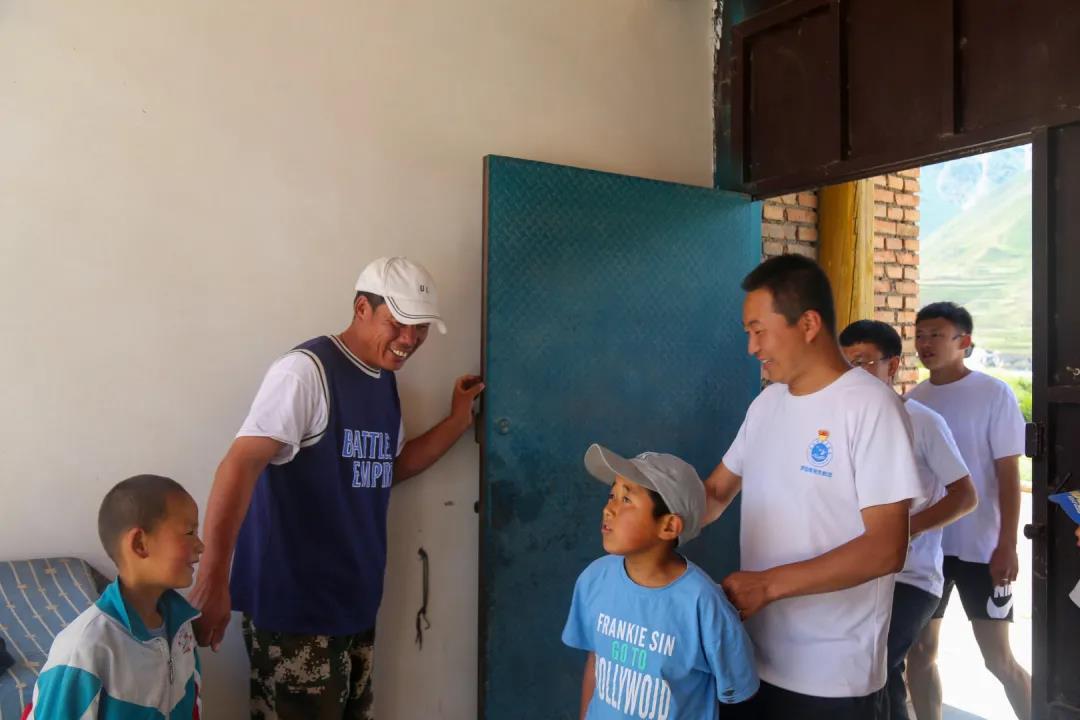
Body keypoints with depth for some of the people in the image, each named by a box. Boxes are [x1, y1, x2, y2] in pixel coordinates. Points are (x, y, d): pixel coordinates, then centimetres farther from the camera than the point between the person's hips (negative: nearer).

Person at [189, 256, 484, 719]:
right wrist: (211, 580, -31)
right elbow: (240, 465, -25)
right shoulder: (306, 371, -17)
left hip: (356, 600, 8)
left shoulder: (385, 381, 9)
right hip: (293, 604, -8)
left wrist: (459, 419, 9)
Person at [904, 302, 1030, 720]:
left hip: (979, 547, -4)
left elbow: (1008, 474, -8)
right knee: (919, 651, 10)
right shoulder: (913, 399, 5)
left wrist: (1007, 545, -14)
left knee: (999, 659, 4)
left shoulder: (993, 394, -7)